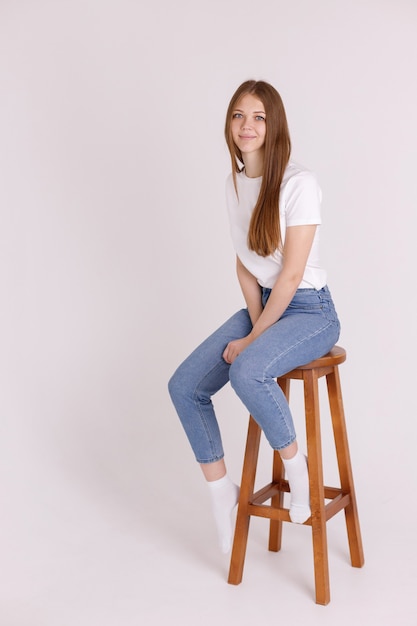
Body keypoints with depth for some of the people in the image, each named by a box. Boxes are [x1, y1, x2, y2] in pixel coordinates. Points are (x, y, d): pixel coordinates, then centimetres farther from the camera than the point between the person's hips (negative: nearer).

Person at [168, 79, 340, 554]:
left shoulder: (299, 184, -17)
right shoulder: (235, 184, 5)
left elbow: (292, 273, -19)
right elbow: (244, 265, 7)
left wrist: (253, 339, -16)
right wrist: (255, 322, -7)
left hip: (308, 310, -7)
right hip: (262, 304, 7)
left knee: (247, 371, -35)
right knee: (184, 386, -5)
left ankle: (294, 462, -9)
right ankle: (221, 490, 10)